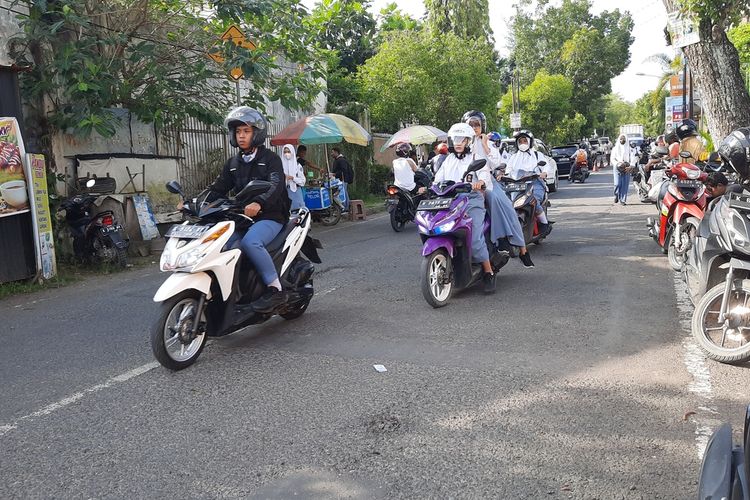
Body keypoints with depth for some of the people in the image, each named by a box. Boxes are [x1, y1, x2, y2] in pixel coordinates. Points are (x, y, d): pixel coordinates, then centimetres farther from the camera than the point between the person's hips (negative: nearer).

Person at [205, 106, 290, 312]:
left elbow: (276, 185, -20)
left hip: (269, 217, -6)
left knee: (249, 242, -35)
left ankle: (275, 289, -25)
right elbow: (218, 188, 10)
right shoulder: (233, 163, 18)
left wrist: (259, 203, -41)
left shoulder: (270, 158, -1)